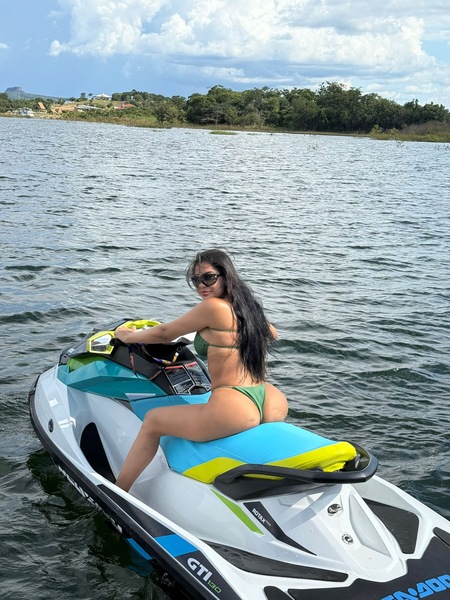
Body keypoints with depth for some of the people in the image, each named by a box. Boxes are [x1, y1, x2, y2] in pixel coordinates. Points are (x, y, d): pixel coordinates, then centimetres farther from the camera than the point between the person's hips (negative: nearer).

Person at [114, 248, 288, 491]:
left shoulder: (213, 306, -9)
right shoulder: (247, 304, 14)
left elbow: (164, 333, 4)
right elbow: (273, 334, 37)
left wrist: (128, 336, 21)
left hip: (234, 411, -8)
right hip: (272, 405, 8)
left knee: (152, 420, 9)